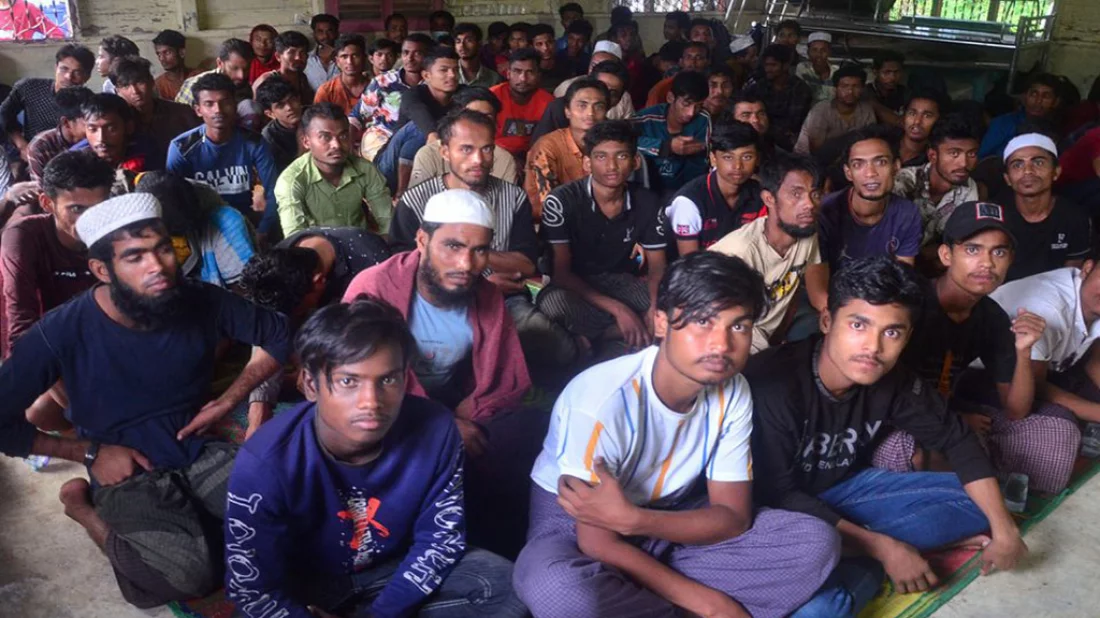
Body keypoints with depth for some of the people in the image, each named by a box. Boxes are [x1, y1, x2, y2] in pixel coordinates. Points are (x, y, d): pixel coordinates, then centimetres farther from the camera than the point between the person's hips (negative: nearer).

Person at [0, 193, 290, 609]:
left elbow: (277, 336, 6)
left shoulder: (202, 302, -11)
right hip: (127, 473, -3)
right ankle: (86, 508, 3)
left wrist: (228, 401, -2)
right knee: (189, 575, -26)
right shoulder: (63, 332, -18)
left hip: (200, 453, 3)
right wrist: (90, 453, -9)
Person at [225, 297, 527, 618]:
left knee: (502, 585, -14)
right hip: (303, 582, -2)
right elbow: (253, 589, -19)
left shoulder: (435, 430, -25)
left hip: (395, 567, 2)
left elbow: (440, 537, -11)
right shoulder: (264, 463, -30)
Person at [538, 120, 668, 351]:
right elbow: (560, 272, -19)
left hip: (620, 282, 4)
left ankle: (590, 337, -17)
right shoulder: (562, 201, -17)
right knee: (554, 303, -39)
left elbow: (656, 267, 0)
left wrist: (655, 309, -23)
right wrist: (618, 309, -28)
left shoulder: (648, 204, -5)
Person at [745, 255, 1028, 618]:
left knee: (976, 502, 0)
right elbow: (777, 494, -25)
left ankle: (863, 560, -11)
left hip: (845, 487, 7)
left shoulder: (894, 381, -11)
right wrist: (882, 547, -24)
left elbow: (956, 439, 3)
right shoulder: (772, 385, -30)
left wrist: (1003, 528, -7)